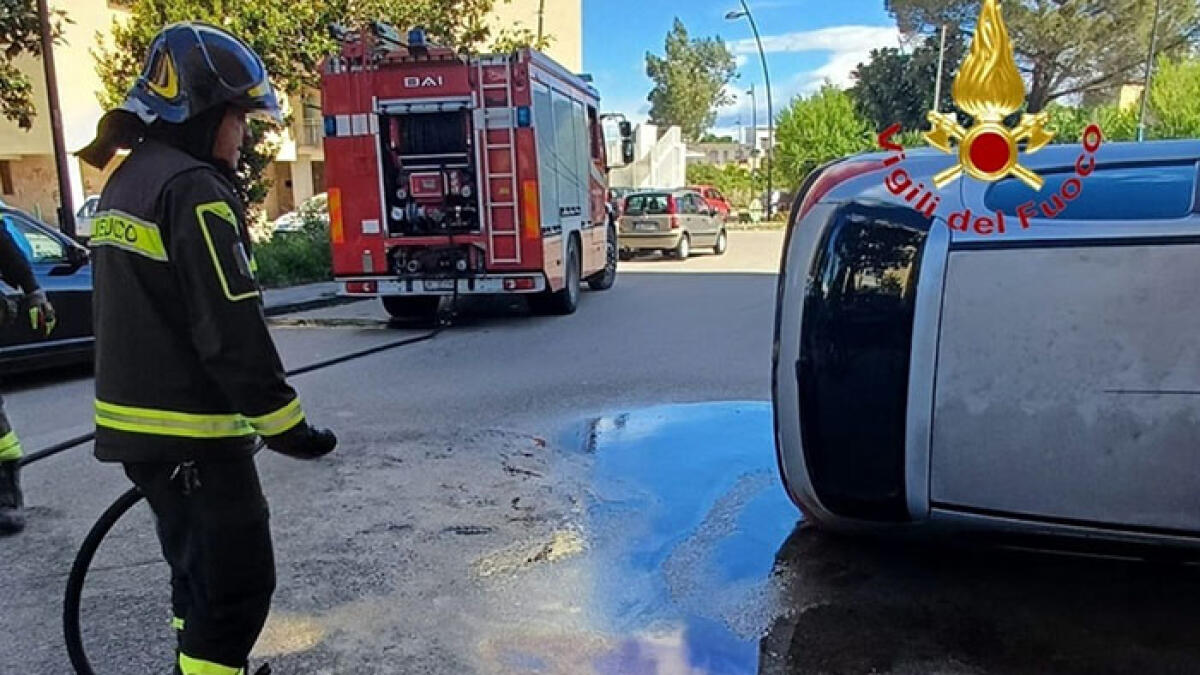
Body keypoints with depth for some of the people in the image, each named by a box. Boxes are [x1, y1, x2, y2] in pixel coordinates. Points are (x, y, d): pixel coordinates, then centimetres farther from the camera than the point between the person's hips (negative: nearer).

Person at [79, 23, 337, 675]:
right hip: (191, 433, -10)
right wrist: (282, 422, -16)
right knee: (238, 583, 0)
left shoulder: (125, 184, 13)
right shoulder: (192, 187, -17)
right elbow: (230, 327, -23)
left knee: (200, 567, 23)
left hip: (133, 419, 10)